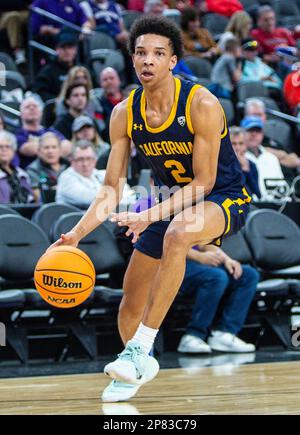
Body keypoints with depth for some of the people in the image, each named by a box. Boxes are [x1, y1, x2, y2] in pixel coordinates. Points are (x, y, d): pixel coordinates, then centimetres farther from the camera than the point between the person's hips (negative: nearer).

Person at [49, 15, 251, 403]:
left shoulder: (202, 105, -24)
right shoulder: (124, 114, -9)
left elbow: (204, 181, -22)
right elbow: (111, 189, -6)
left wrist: (151, 216, -33)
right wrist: (76, 234, -20)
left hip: (224, 198, -6)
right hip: (170, 202, 6)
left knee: (177, 233, -39)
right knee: (130, 302, 7)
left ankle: (140, 350, -35)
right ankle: (137, 369, 39)